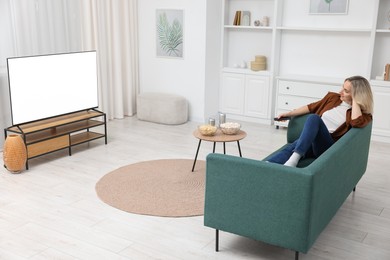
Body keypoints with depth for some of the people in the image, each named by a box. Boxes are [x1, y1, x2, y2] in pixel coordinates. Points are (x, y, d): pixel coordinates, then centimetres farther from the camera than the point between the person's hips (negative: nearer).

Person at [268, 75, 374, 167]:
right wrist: (289, 114, 22)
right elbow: (312, 107, 27)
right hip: (308, 141, 5)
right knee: (290, 148, -32)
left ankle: (294, 158, -50)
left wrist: (354, 99, -8)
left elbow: (357, 122, -19)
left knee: (314, 118, -34)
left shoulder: (362, 113, 5)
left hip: (328, 146, -4)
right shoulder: (333, 97, 19)